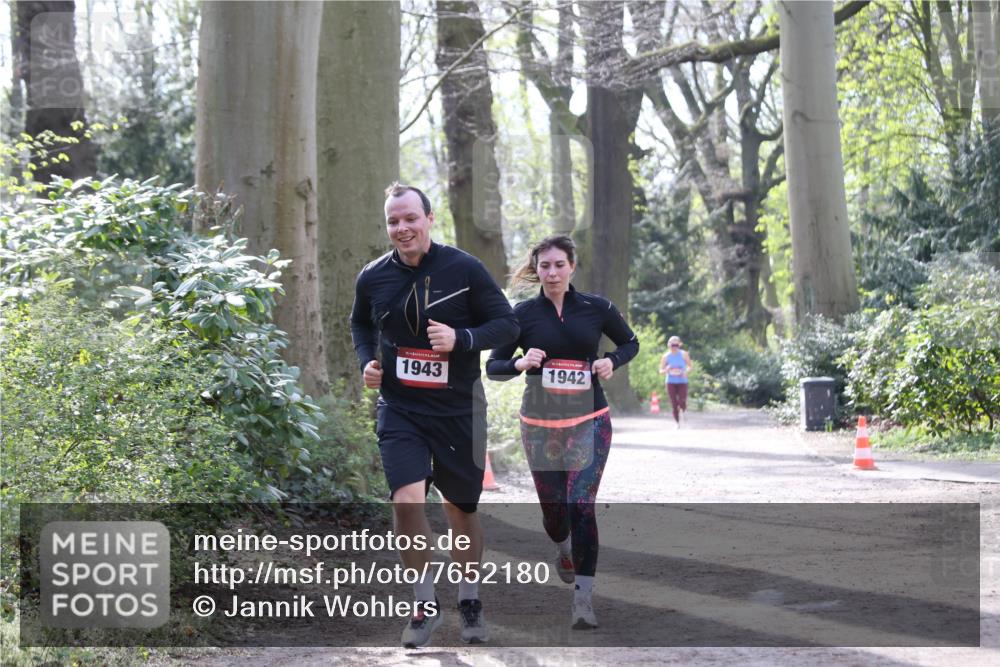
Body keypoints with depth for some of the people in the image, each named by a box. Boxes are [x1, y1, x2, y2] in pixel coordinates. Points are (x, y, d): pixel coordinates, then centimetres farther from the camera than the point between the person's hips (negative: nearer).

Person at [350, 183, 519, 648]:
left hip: (458, 409, -1)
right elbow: (360, 324, 19)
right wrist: (367, 361, 1)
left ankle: (469, 601, 33)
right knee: (406, 501, -18)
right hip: (399, 408, 1)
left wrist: (461, 339, -21)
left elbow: (507, 325, -5)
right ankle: (425, 604, 0)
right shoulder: (372, 278, -2)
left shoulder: (464, 269, -10)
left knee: (461, 508, 11)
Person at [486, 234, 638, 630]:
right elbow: (493, 367, 1)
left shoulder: (596, 308, -2)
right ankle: (563, 548, 47)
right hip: (540, 424, 1)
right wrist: (520, 363, -19)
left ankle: (583, 600, -12)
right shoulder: (523, 314, -2)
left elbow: (630, 343, 14)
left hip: (589, 422, -1)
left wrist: (612, 361, -7)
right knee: (553, 511, 10)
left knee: (581, 507, -15)